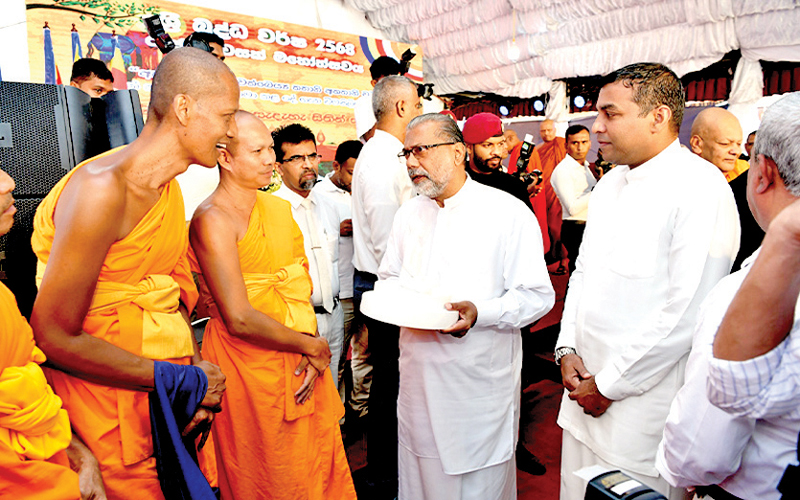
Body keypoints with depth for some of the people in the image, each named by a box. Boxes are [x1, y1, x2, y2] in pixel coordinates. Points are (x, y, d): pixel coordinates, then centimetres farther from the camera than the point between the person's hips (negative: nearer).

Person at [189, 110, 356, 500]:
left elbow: (302, 286, 5)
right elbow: (240, 320, -21)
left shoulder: (279, 208, 8)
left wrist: (312, 357, -8)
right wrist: (313, 346, -11)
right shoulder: (212, 219, -16)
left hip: (300, 363, 6)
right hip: (248, 365, -6)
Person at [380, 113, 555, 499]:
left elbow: (538, 296, -10)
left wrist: (480, 313, -25)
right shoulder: (408, 214, 10)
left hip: (481, 381, -4)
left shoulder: (508, 213, -8)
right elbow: (389, 277, 20)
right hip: (419, 378, 5)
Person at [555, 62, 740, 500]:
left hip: (645, 409, -7)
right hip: (584, 391, 7)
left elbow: (686, 312, -21)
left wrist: (610, 385, -15)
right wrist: (567, 349, 3)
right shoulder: (610, 183, 9)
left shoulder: (701, 188, -16)